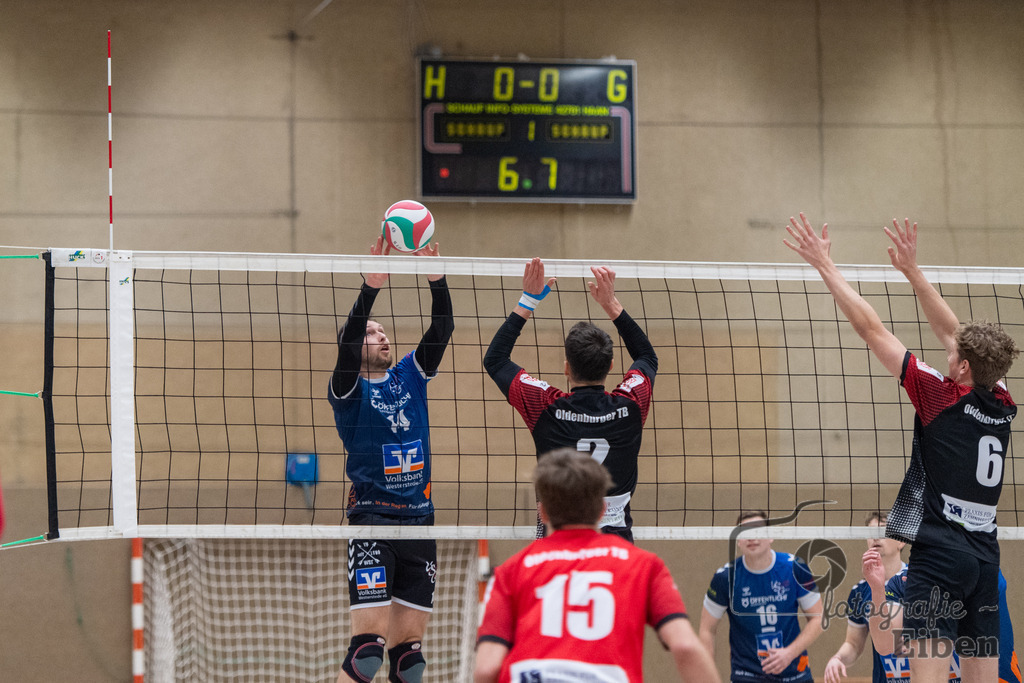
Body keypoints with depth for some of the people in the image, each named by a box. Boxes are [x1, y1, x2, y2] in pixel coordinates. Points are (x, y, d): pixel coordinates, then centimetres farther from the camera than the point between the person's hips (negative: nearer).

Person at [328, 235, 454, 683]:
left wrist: (437, 281, -14)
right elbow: (346, 345, -20)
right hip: (372, 519, -5)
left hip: (419, 519, 5)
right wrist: (370, 288, -31)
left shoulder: (409, 376, 12)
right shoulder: (349, 389, -1)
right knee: (369, 644, -15)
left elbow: (441, 332, 1)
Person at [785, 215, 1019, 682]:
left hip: (940, 551, -7)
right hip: (985, 552, 7)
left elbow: (871, 329, -5)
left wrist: (824, 265, 1)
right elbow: (948, 331, 19)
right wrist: (912, 270, 23)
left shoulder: (943, 398, -8)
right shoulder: (1001, 406, 8)